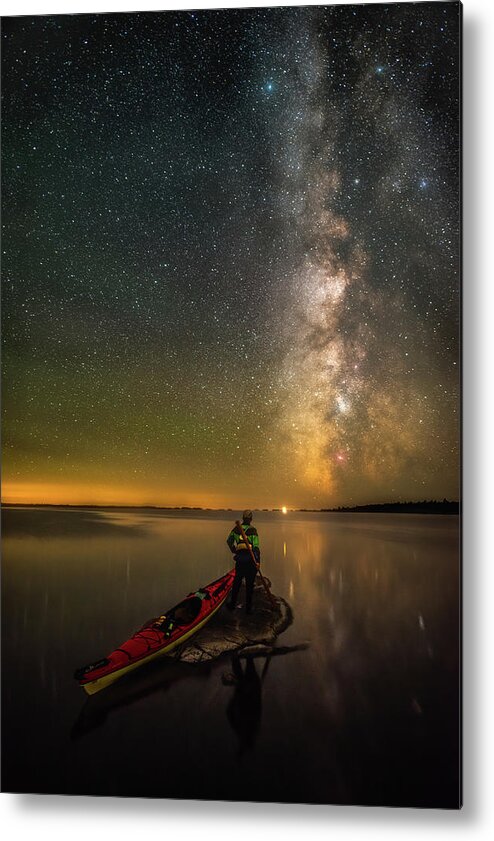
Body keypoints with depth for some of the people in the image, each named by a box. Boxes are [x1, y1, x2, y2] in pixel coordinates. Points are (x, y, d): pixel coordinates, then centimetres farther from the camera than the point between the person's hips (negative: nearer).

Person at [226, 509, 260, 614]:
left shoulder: (236, 528, 3)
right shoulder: (252, 530, -11)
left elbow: (229, 540, 13)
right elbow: (256, 547, -15)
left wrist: (234, 551, 25)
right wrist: (258, 561, -13)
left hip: (239, 559, 4)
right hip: (250, 559, -4)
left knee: (236, 582, 18)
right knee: (249, 584, 7)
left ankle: (232, 604, 27)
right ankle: (248, 607, 13)